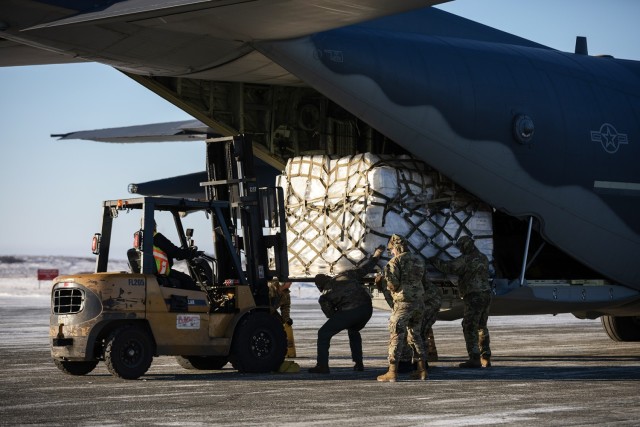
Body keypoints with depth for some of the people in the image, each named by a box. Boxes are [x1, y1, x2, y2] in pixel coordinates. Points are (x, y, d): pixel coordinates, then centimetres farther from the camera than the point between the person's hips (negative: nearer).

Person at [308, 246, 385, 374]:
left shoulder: (324, 296, 12)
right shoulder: (346, 275, 22)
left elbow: (331, 315, 12)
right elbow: (365, 268, 28)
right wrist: (376, 255, 42)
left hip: (348, 311, -5)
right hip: (367, 308, 5)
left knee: (323, 333, 10)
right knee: (353, 331, 35)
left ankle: (322, 366, 3)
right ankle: (358, 364, 29)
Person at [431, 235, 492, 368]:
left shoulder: (466, 259, -12)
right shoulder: (483, 258, 13)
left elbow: (449, 267, -13)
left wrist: (435, 262, 4)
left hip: (474, 296, -8)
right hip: (486, 294, 8)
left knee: (470, 328, -4)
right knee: (481, 328, 16)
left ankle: (474, 359, -9)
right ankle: (486, 358, 16)